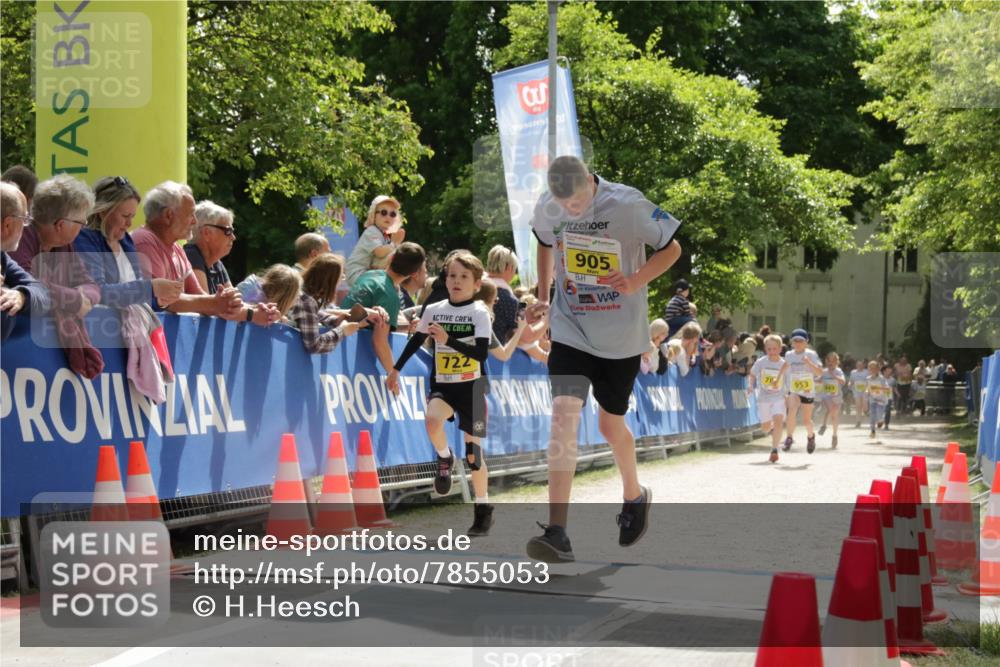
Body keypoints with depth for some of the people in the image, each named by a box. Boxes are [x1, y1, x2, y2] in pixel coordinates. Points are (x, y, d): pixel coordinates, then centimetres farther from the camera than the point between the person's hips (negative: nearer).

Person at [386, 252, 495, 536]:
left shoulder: (480, 313, -8)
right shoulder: (434, 310, 2)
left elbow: (482, 353, -18)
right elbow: (415, 341, 16)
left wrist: (448, 339, -27)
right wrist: (395, 370, 17)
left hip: (472, 386, -2)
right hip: (442, 385, 2)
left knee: (473, 453, 2)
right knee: (432, 420, -31)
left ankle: (483, 508, 20)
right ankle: (444, 459, 1)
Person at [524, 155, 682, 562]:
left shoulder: (628, 205, -18)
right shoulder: (546, 209, -6)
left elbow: (672, 248, -6)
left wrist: (636, 281, -22)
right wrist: (543, 296, 13)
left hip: (621, 335, -2)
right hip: (570, 329, 2)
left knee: (610, 424, 11)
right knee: (564, 415, -16)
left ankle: (634, 495, 44)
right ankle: (557, 534, -19)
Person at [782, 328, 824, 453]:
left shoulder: (811, 355, -10)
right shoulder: (788, 355, -1)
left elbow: (820, 372, -18)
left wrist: (809, 363, -32)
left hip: (808, 391, -1)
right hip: (793, 391, 1)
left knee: (806, 420, 8)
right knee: (792, 410, -29)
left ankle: (810, 436, 41)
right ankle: (789, 437, -18)